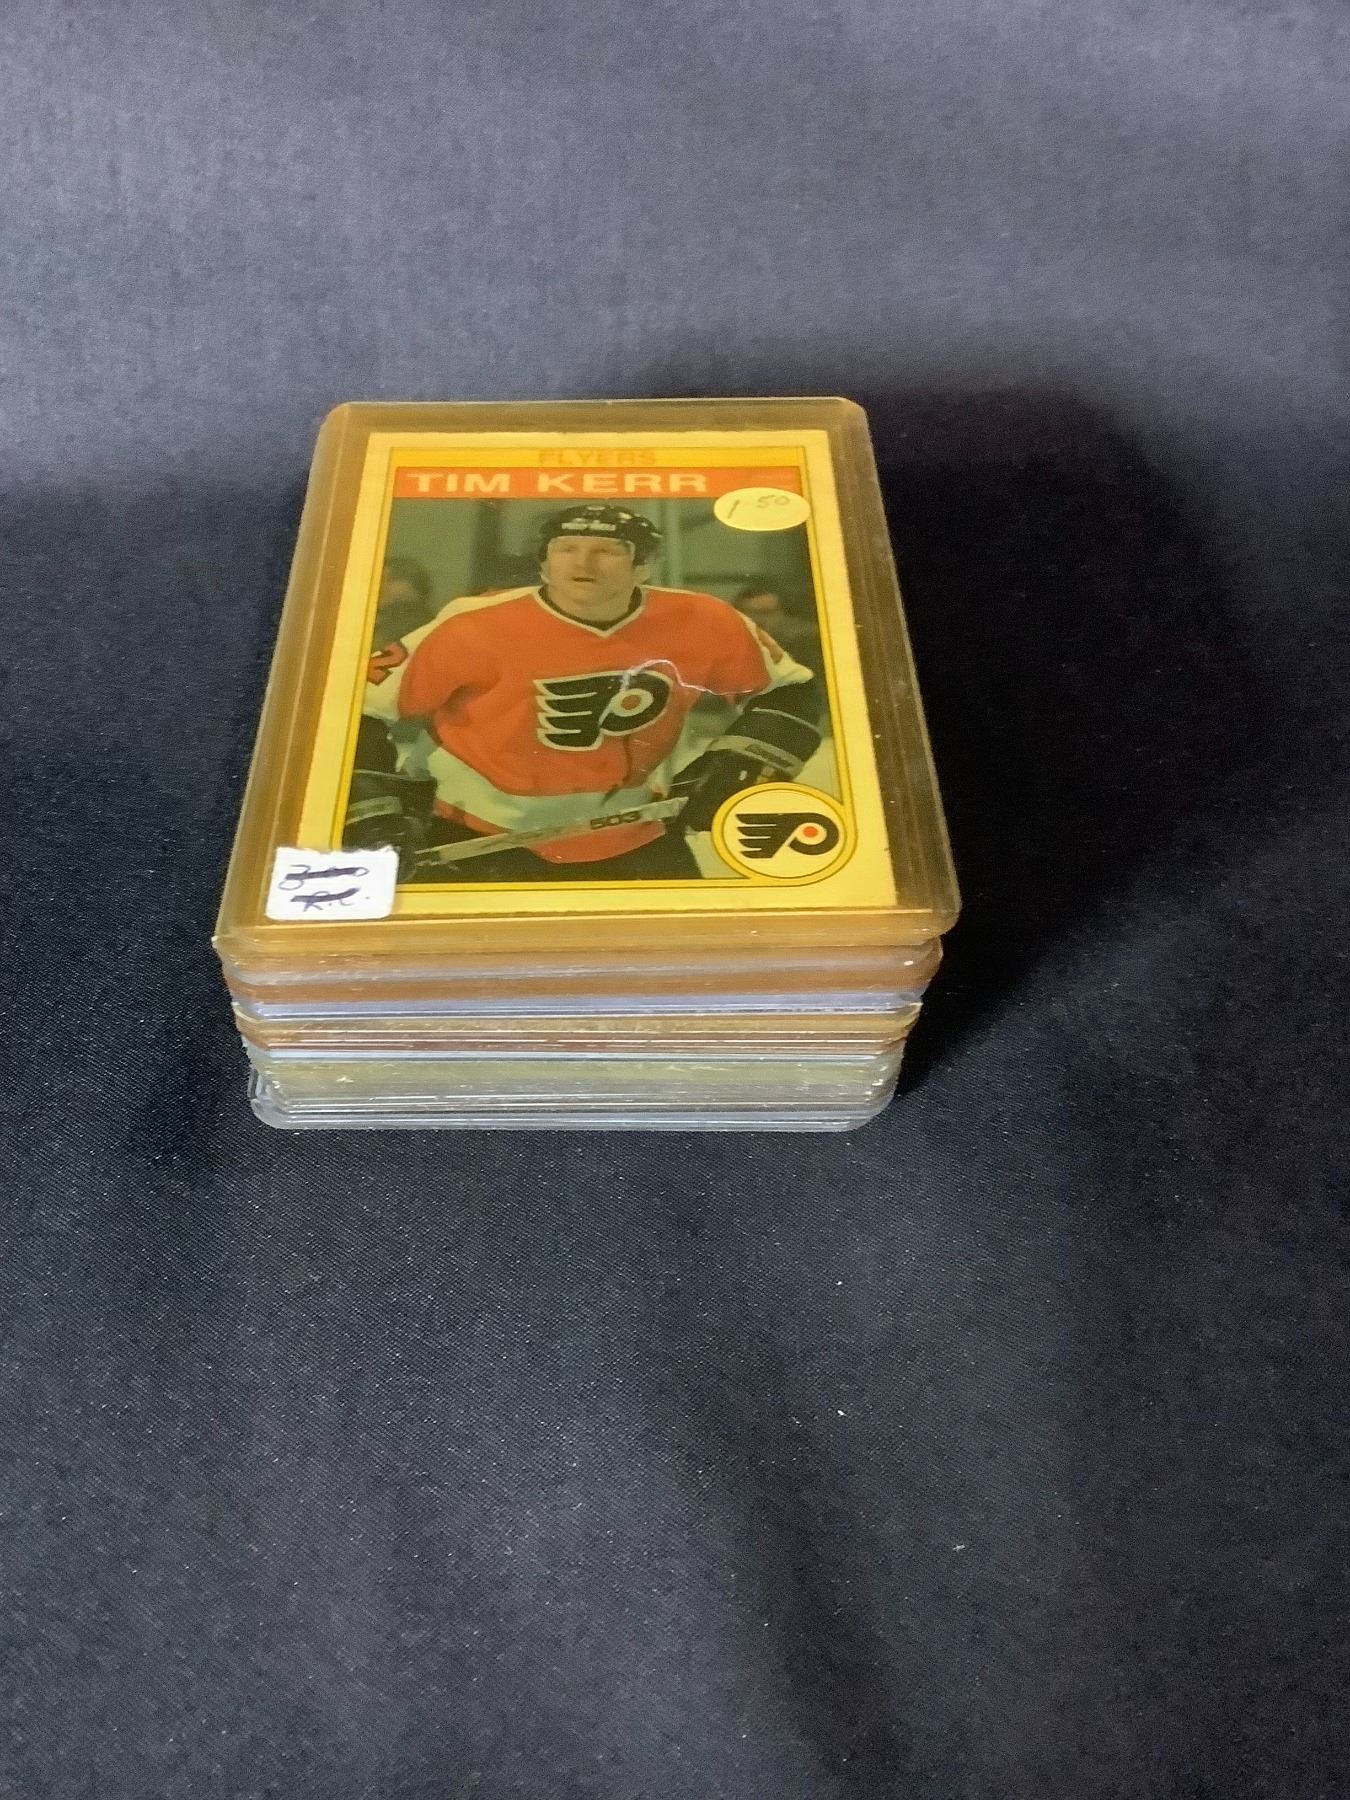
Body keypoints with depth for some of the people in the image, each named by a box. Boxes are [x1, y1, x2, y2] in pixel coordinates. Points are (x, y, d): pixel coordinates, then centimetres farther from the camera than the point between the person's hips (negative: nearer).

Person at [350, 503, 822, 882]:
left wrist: (737, 763, -8)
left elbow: (790, 691, 5)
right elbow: (357, 707, -11)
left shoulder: (702, 625, -11)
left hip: (631, 841, 3)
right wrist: (375, 811, -17)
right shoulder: (475, 628, -20)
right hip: (479, 838, -2)